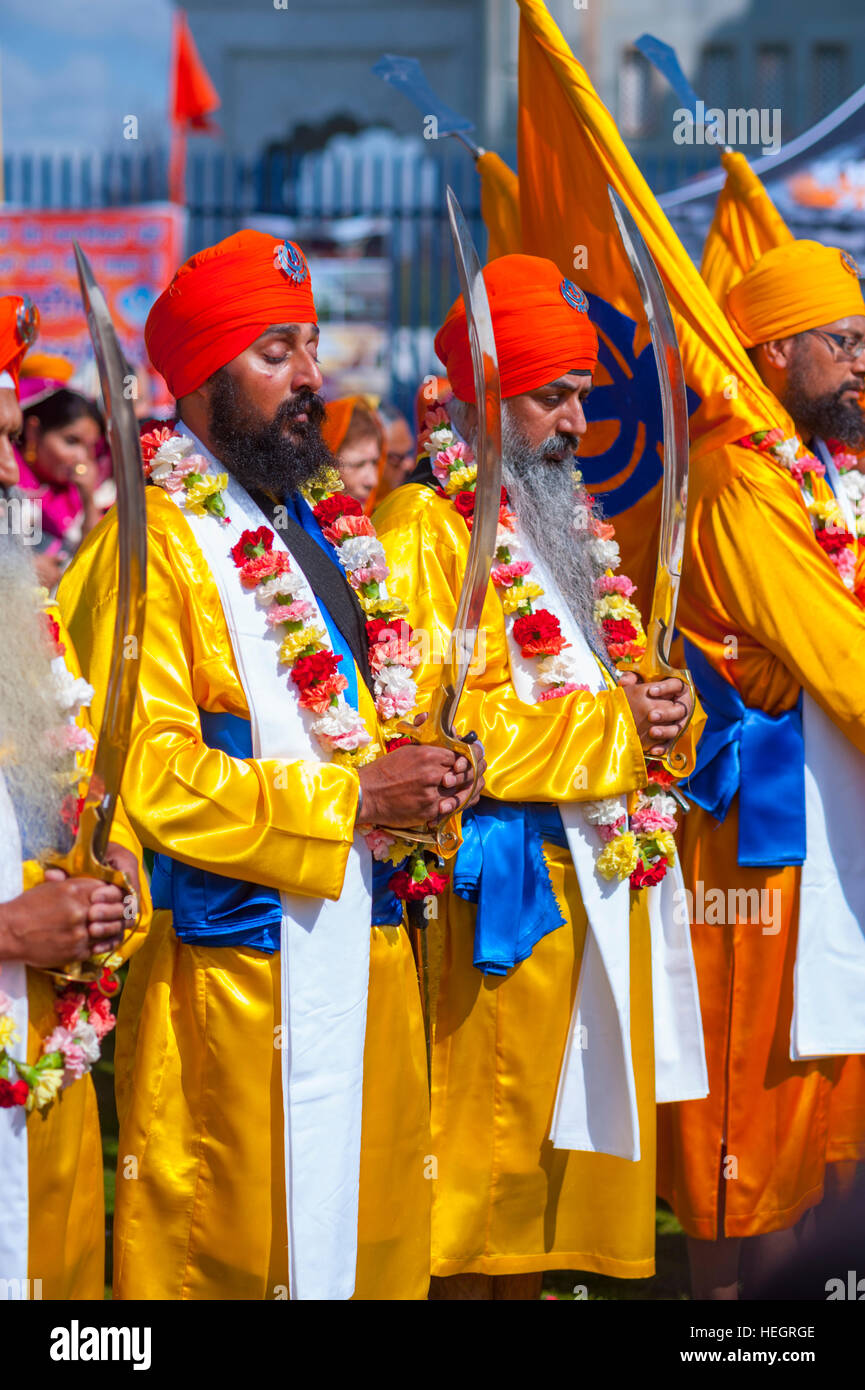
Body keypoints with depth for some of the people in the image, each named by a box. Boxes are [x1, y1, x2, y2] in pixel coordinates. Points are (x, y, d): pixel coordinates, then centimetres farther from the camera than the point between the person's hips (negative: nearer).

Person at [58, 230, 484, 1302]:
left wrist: (419, 774, 3)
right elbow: (146, 772, -20)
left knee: (372, 1222, 12)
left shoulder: (324, 526, 16)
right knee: (236, 1250, -1)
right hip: (237, 960, -8)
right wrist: (352, 797, -16)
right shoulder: (149, 541, -11)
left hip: (363, 936, 8)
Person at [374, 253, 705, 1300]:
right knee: (486, 1145, -3)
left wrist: (664, 714, -1)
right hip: (502, 887, -8)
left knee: (572, 1127, 12)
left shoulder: (566, 524, 18)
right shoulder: (426, 530, -10)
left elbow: (620, 678, 24)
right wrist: (610, 726, -17)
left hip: (602, 879, 8)